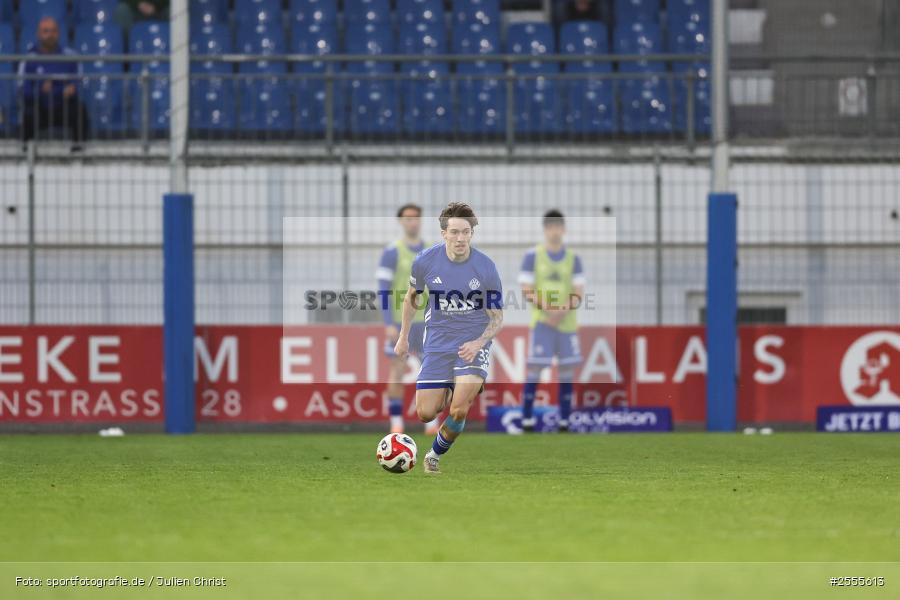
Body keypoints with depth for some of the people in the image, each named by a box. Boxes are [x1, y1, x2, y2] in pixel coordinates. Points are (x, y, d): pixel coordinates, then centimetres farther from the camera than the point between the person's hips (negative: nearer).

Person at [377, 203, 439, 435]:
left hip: (424, 321, 3)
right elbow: (383, 289, -7)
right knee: (397, 370, -1)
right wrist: (388, 324, -14)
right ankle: (396, 423, 5)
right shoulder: (392, 252, -4)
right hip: (399, 320, -3)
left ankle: (431, 423, 6)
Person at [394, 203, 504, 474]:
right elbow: (413, 296, 11)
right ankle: (448, 394, 37)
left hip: (473, 345, -2)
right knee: (426, 414, 0)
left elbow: (497, 317, -5)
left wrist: (478, 343, -23)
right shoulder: (425, 261, -10)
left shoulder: (486, 268, -15)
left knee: (458, 411, -20)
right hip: (437, 344, 2)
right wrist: (403, 337, 14)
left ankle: (436, 454, 9)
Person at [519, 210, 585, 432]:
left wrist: (564, 309, -14)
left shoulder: (572, 258, 8)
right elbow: (527, 290, -2)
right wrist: (546, 308, -17)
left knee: (567, 369, 2)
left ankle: (564, 421, 6)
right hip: (541, 321, -3)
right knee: (534, 368, -8)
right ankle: (527, 420, -5)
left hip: (567, 321, 3)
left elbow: (579, 293, 5)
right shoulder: (533, 256, 1)